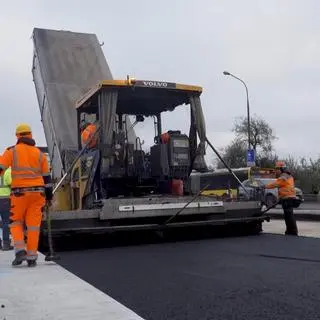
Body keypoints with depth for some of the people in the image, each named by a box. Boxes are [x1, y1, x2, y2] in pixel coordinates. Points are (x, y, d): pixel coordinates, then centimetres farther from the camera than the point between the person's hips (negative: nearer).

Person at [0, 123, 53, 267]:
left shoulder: (12, 151, 1)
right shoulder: (39, 153, 11)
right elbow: (46, 177, 12)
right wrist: (49, 196, 18)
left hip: (19, 192, -2)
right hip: (37, 192, 2)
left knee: (16, 222, 13)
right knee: (34, 225, 6)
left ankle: (20, 251, -3)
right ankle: (32, 257, 7)